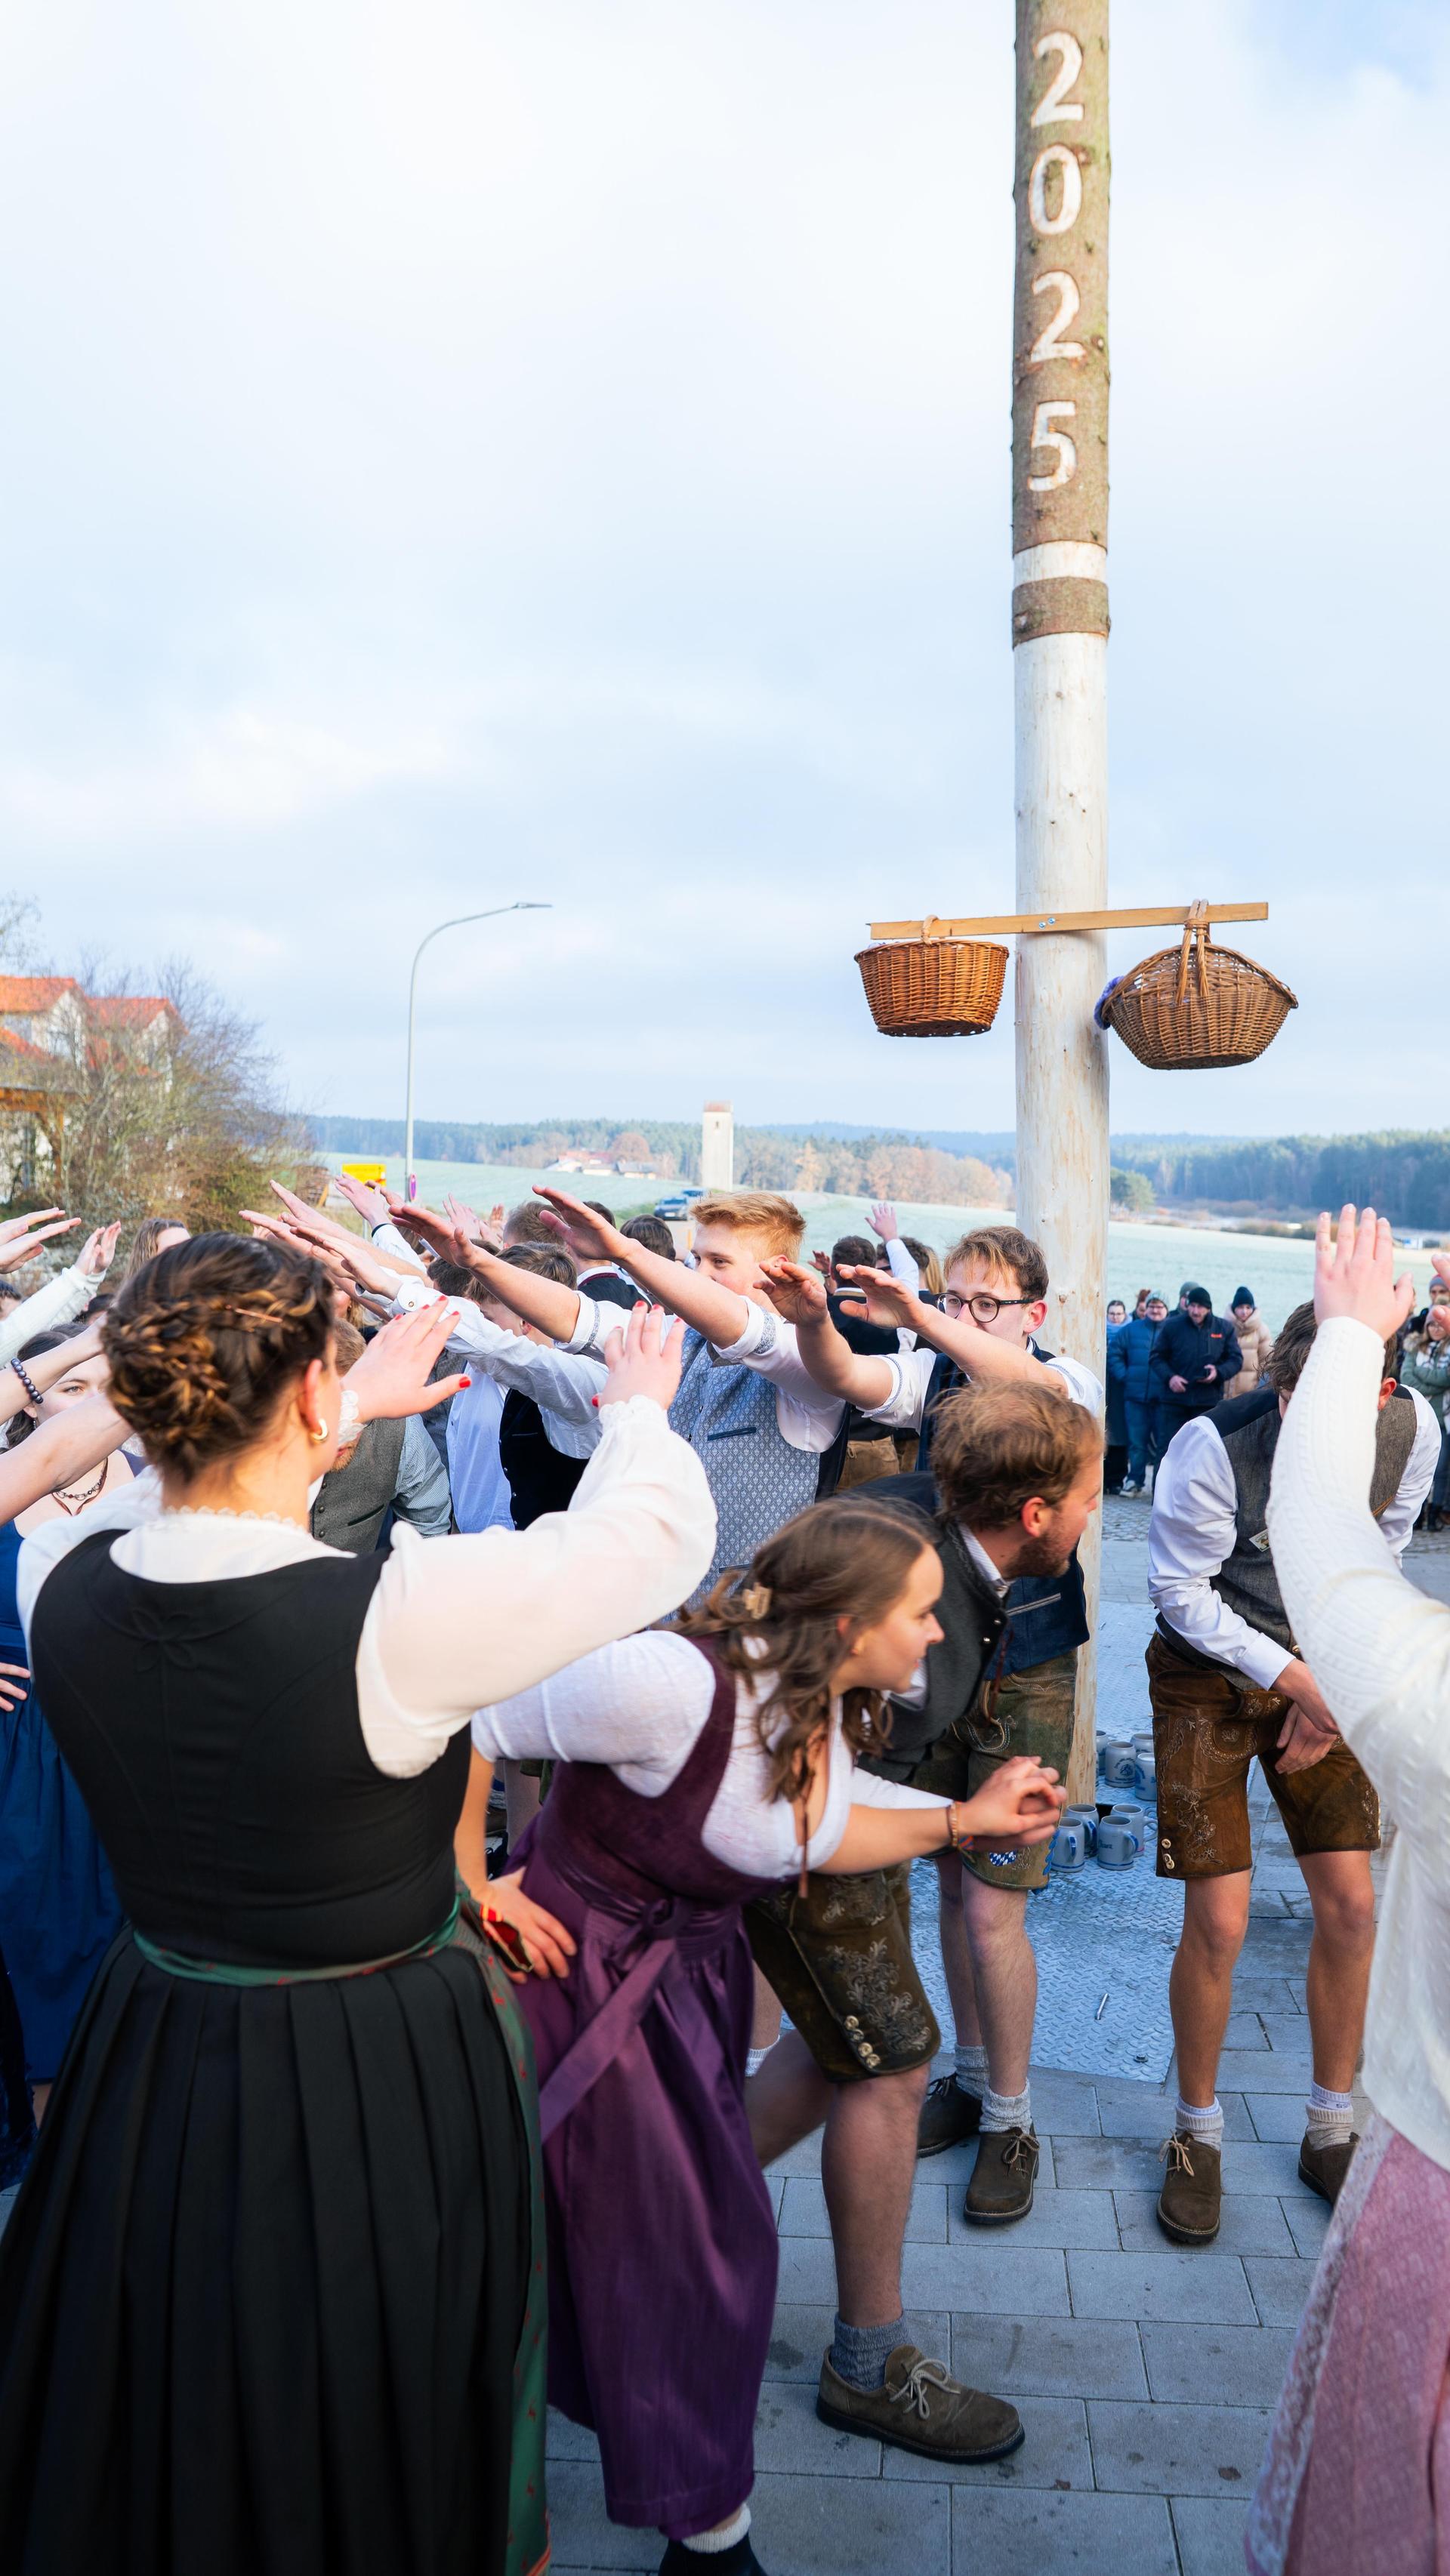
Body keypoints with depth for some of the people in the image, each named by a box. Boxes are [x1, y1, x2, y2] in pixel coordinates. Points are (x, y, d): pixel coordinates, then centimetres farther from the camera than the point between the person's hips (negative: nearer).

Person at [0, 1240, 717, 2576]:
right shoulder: (398, 1617, -31)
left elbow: (189, 1498, 10)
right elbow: (659, 1530, -16)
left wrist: (350, 1412, 19)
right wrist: (640, 1407, 4)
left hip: (153, 2059, 5)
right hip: (385, 2097, -4)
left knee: (165, 2466, 30)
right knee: (387, 2456, 24)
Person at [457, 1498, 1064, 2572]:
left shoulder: (826, 1707, -7)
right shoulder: (675, 1684, -35)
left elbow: (811, 1834, 9)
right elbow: (472, 1726, -27)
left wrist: (967, 1817, 3)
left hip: (694, 1973, 8)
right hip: (585, 1974, -8)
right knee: (673, 2249, 4)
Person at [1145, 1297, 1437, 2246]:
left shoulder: (1413, 1430, -15)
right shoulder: (1216, 1445, -28)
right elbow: (1179, 1587, -16)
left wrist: (1331, 1686, -5)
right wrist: (1288, 1675, -20)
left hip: (1321, 1670, 4)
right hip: (1210, 1673, -3)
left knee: (1351, 1904, 3)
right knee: (1218, 1921, -5)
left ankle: (1332, 2131, 25)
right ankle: (1198, 2133, 20)